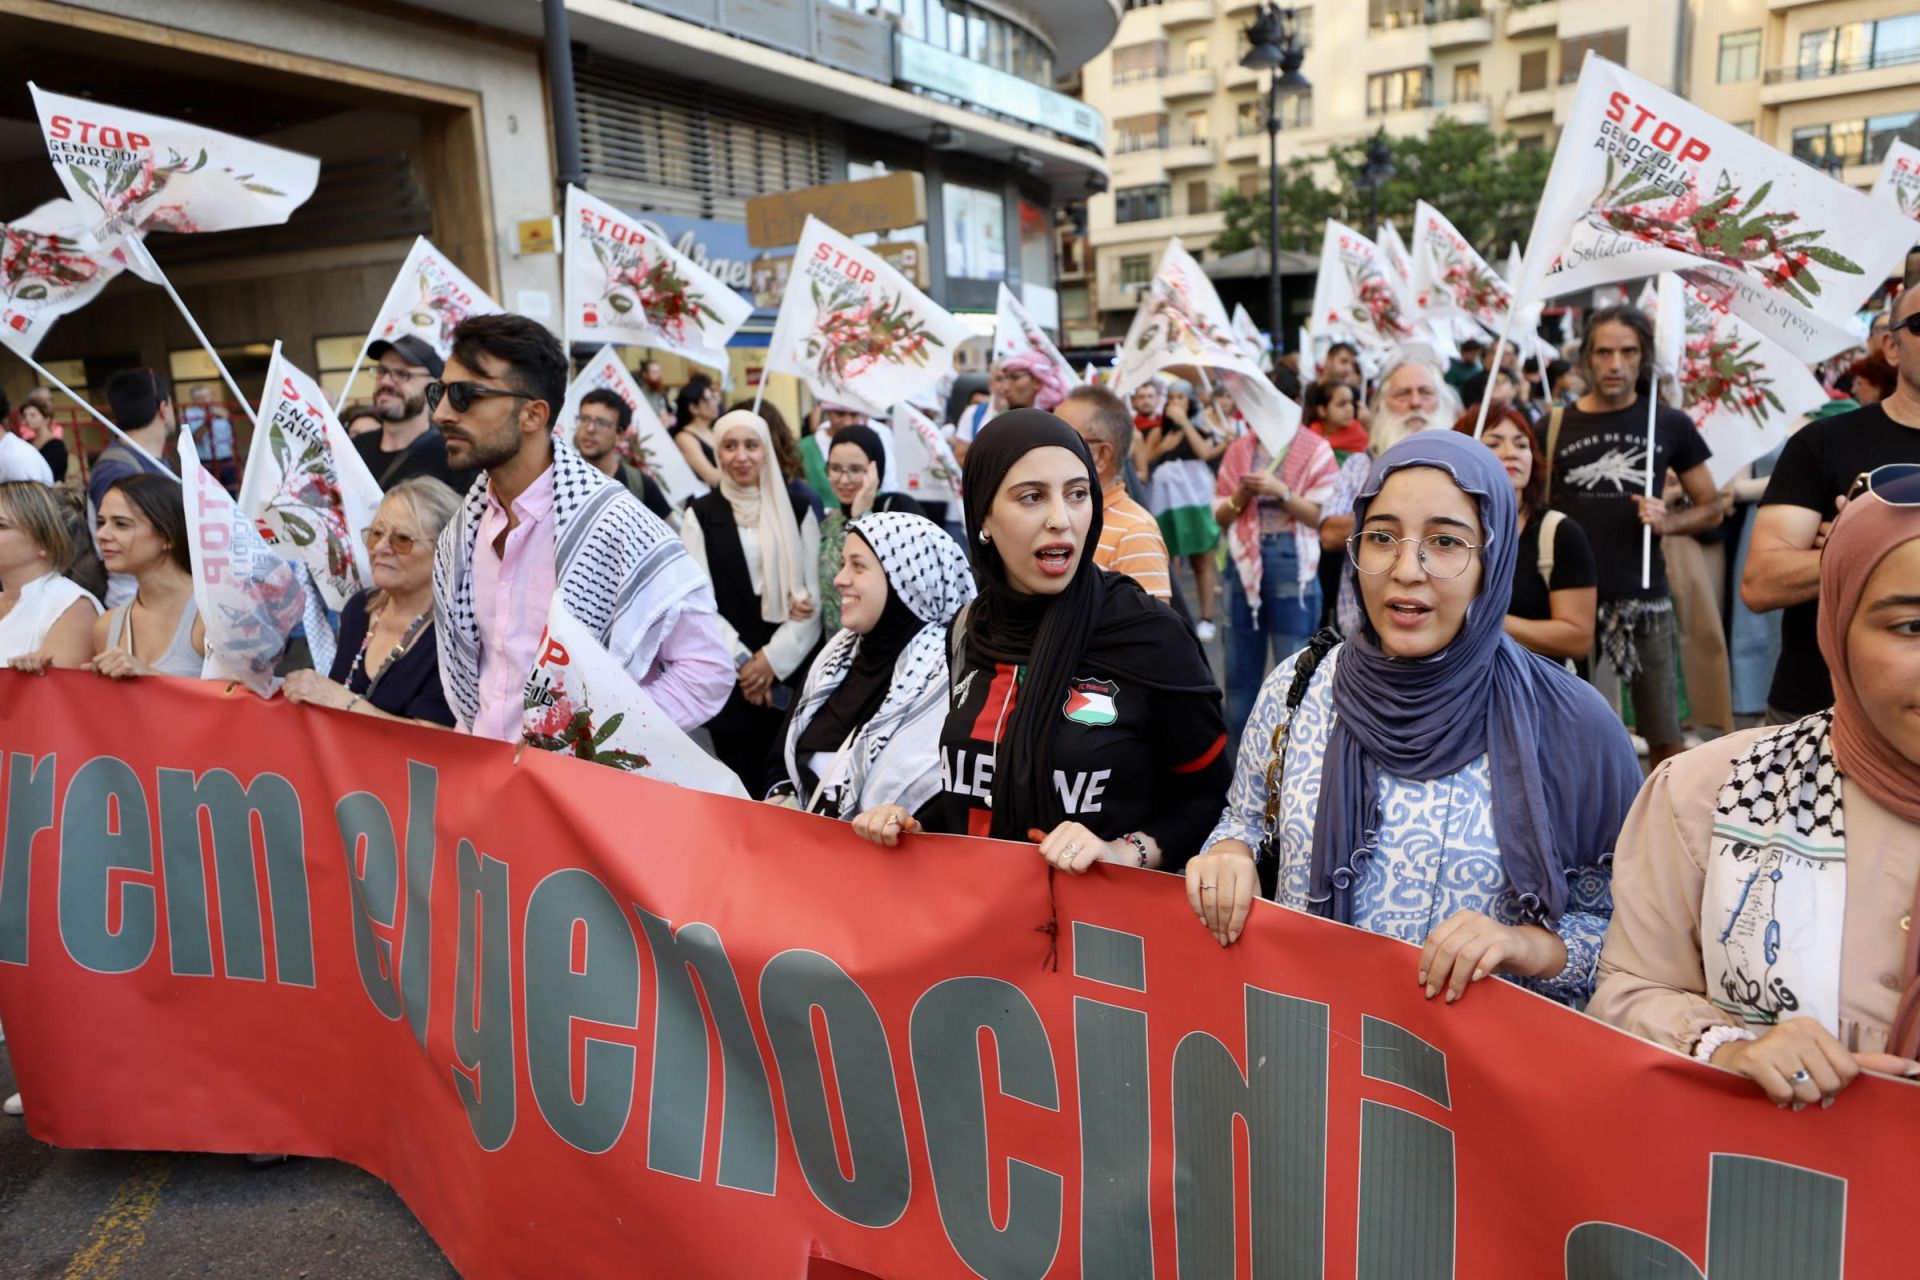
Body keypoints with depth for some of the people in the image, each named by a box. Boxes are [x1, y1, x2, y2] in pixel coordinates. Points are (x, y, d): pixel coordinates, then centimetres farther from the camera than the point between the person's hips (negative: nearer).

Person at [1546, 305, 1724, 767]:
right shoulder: (1554, 427, 2)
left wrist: (1668, 521, -11)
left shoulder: (1670, 424, 3)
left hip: (1645, 600, 1)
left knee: (1664, 737, 10)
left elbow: (1713, 507, 10)